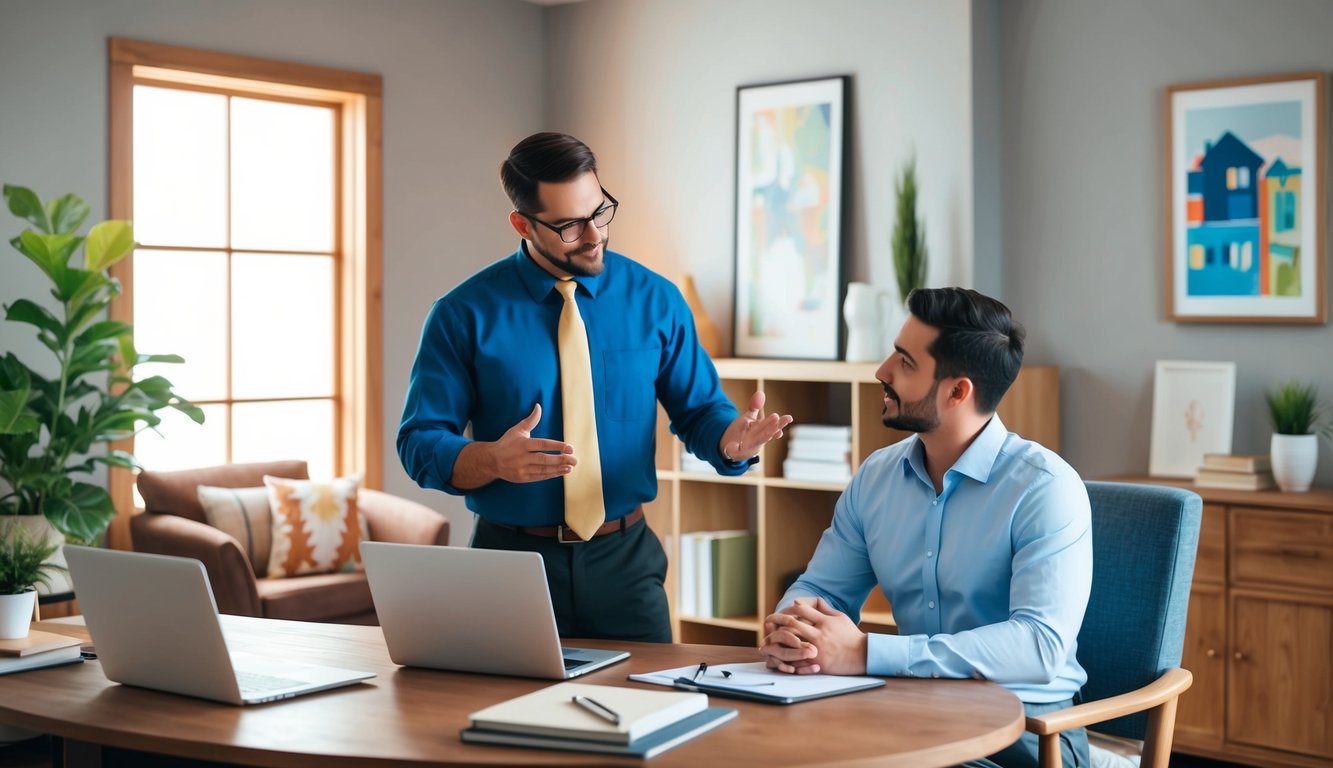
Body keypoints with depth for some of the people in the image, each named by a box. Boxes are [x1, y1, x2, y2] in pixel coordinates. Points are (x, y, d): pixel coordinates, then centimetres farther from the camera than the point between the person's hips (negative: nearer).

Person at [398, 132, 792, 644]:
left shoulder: (654, 300, 2)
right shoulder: (465, 314, -5)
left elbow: (698, 410, 5)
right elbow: (420, 445, -7)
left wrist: (731, 440, -19)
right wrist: (494, 459, -28)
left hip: (626, 560, 2)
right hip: (511, 560, -1)